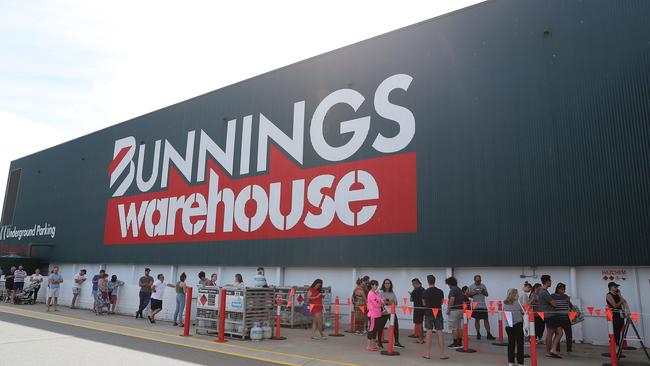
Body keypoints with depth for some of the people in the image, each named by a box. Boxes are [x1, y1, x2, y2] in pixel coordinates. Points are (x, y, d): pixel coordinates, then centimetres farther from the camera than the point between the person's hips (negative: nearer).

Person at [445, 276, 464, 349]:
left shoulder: (453, 290, -14)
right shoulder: (459, 290, 15)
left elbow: (452, 299, -25)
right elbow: (463, 301, 20)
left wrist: (448, 309, -19)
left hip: (454, 310, -9)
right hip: (460, 310, 9)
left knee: (454, 328, -4)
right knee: (459, 327, 11)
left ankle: (455, 344, -1)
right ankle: (460, 343, 15)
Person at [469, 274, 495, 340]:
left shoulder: (483, 286, 9)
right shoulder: (471, 286, 3)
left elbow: (487, 294, 10)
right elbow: (469, 295, 1)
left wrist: (484, 292, -11)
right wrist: (474, 293, -14)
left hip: (483, 305, 2)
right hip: (475, 306, -1)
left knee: (486, 319, -2)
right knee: (477, 320, 5)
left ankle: (488, 334, -1)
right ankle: (478, 334, 14)